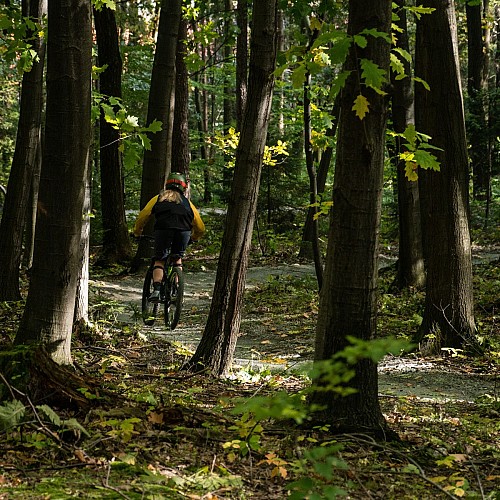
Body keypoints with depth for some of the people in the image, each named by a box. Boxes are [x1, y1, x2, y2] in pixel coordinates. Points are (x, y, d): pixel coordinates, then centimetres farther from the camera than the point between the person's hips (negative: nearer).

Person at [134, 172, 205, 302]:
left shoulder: (158, 198, 27)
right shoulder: (187, 202, 30)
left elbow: (143, 216, 16)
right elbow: (200, 228, 28)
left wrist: (137, 232, 31)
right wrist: (193, 238, 47)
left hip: (163, 230, -1)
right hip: (183, 231, 1)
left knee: (159, 260, 11)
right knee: (177, 258, 24)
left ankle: (156, 290, -9)